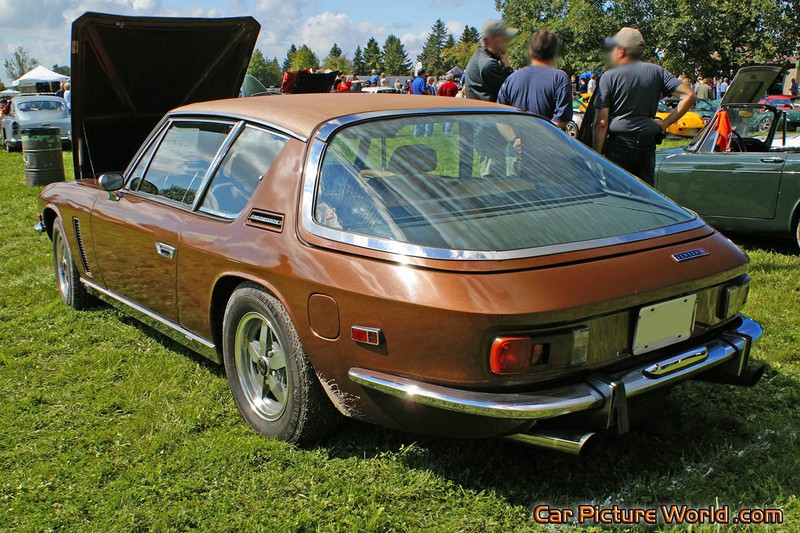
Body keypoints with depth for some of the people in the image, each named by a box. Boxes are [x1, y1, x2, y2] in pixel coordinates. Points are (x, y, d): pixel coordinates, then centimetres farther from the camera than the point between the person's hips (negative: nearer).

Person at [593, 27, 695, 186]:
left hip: (618, 144, -4)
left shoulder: (609, 77, -4)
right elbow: (689, 96, -1)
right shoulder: (656, 72, 7)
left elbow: (601, 123, -9)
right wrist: (666, 122, 3)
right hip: (647, 143, 4)